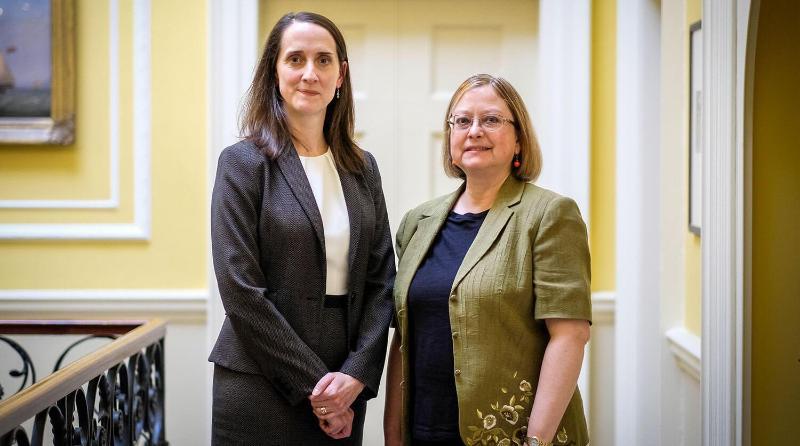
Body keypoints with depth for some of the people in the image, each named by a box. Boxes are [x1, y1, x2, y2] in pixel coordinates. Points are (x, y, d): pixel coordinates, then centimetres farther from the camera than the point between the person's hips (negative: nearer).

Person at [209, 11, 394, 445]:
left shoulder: (362, 167, 8)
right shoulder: (243, 162, -6)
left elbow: (381, 279, 6)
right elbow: (241, 291, -12)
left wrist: (356, 372, -7)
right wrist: (312, 383, -13)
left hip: (346, 390, 4)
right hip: (260, 390, -4)